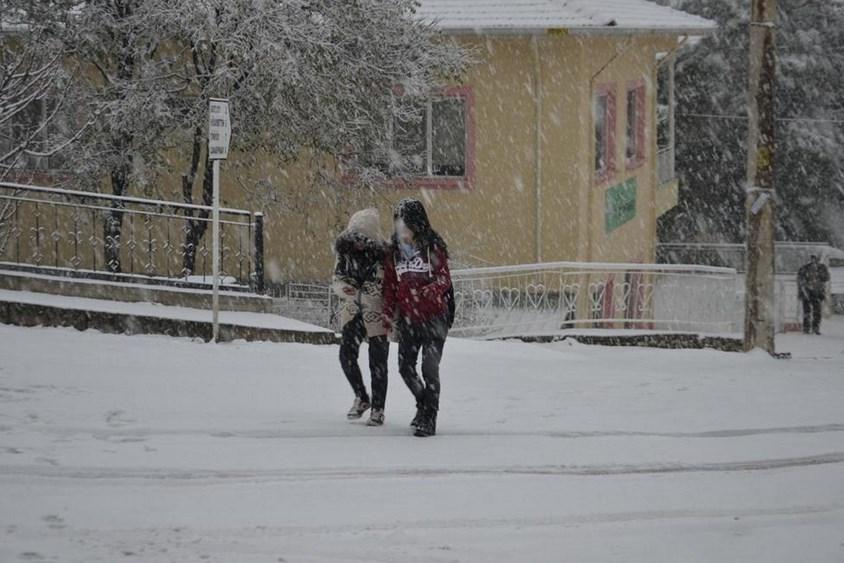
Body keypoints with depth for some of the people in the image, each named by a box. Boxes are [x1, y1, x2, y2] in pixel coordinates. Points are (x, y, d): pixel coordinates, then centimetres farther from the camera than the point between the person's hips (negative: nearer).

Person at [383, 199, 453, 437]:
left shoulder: (433, 247, -8)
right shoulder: (395, 251, 7)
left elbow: (443, 281, -11)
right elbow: (390, 285, 13)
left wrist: (424, 293, -29)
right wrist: (389, 314, 7)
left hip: (434, 317, -5)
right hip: (408, 318, 5)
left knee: (430, 368, -10)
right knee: (406, 367, 8)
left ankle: (428, 418, -4)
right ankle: (424, 405, 31)